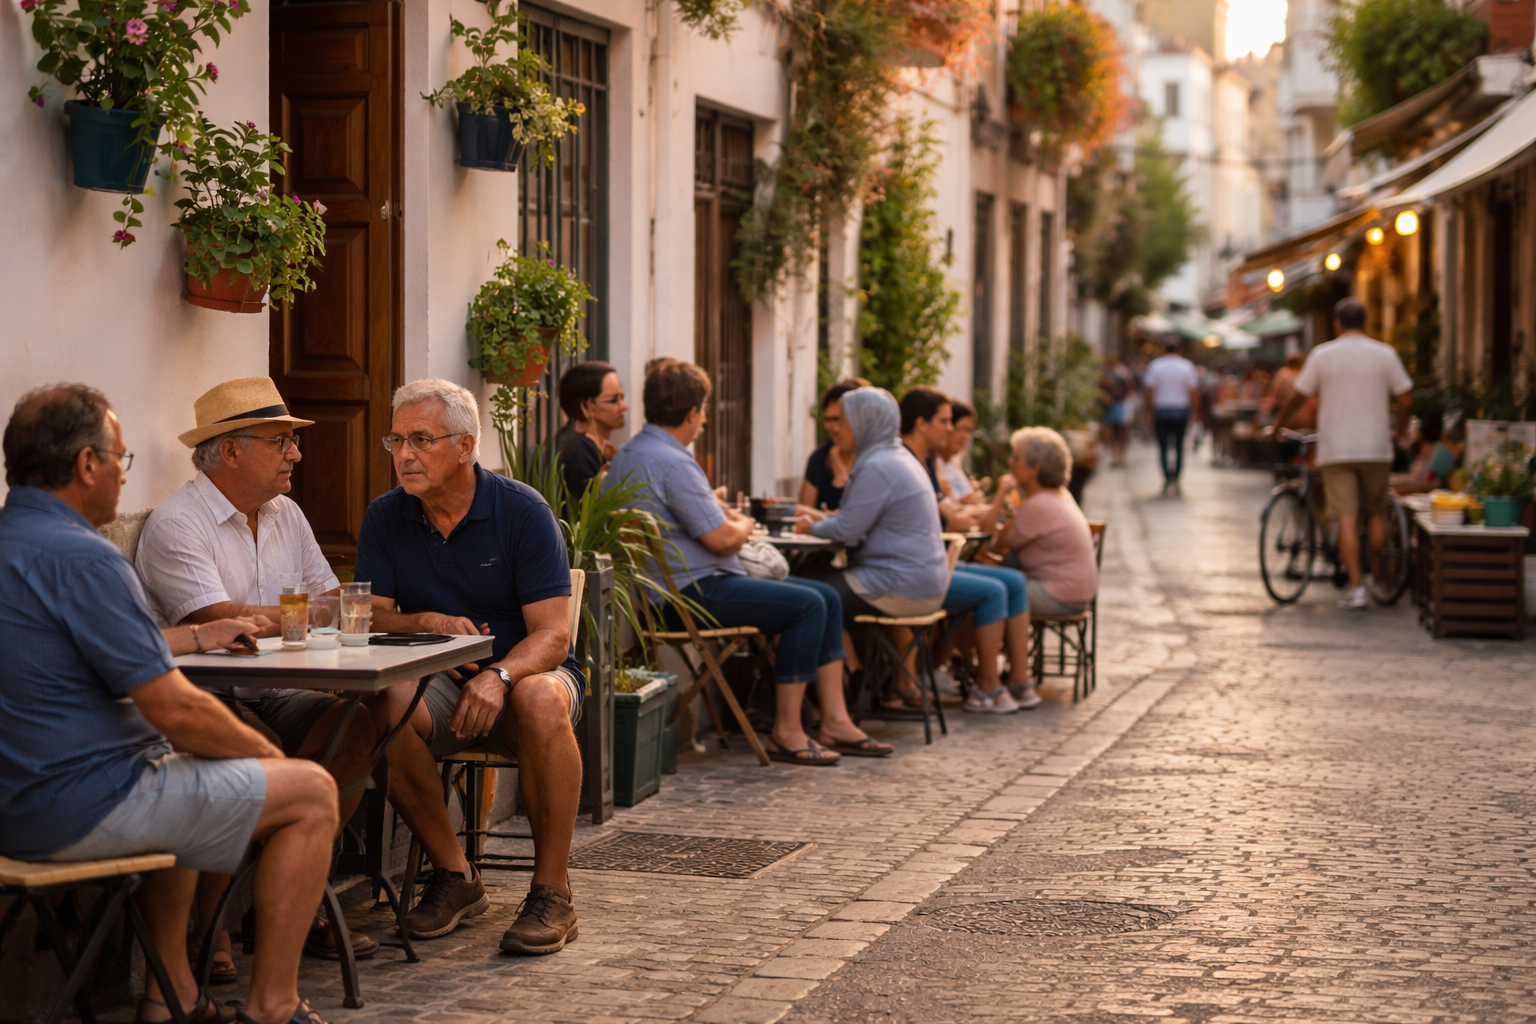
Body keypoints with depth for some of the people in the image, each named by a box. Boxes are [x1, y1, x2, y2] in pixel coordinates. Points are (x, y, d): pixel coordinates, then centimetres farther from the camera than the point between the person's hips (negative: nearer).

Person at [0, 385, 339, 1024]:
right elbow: (174, 711, -19)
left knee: (181, 771, 36)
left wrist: (194, 637, 36)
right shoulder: (80, 558, -19)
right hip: (80, 808, -10)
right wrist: (267, 754, -2)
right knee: (310, 793, 0)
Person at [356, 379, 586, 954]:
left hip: (524, 669, -2)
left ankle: (553, 892, -25)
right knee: (387, 706, -31)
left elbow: (552, 635, -17)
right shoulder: (384, 519, 1)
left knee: (539, 700, -38)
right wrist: (430, 622, -26)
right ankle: (453, 877, -15)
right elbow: (372, 619, -4)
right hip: (437, 683, 3)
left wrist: (498, 676, -37)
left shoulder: (523, 512, -10)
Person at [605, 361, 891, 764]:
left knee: (826, 597, 7)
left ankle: (835, 722, 5)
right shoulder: (671, 462, -18)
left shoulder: (630, 453, 16)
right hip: (690, 591, -11)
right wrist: (744, 527, 2)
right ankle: (786, 733, -12)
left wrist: (728, 517, 17)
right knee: (807, 605, -18)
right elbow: (721, 538, -20)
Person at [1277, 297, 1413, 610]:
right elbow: (1405, 399, 3)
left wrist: (1280, 424, 21)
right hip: (1376, 447, 1)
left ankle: (1356, 587, -8)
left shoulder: (1322, 355, 0)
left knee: (1347, 519, -3)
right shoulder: (1385, 354, 3)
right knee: (1377, 513, 16)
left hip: (1335, 449, -1)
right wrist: (1400, 431, 20)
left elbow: (1299, 397, 4)